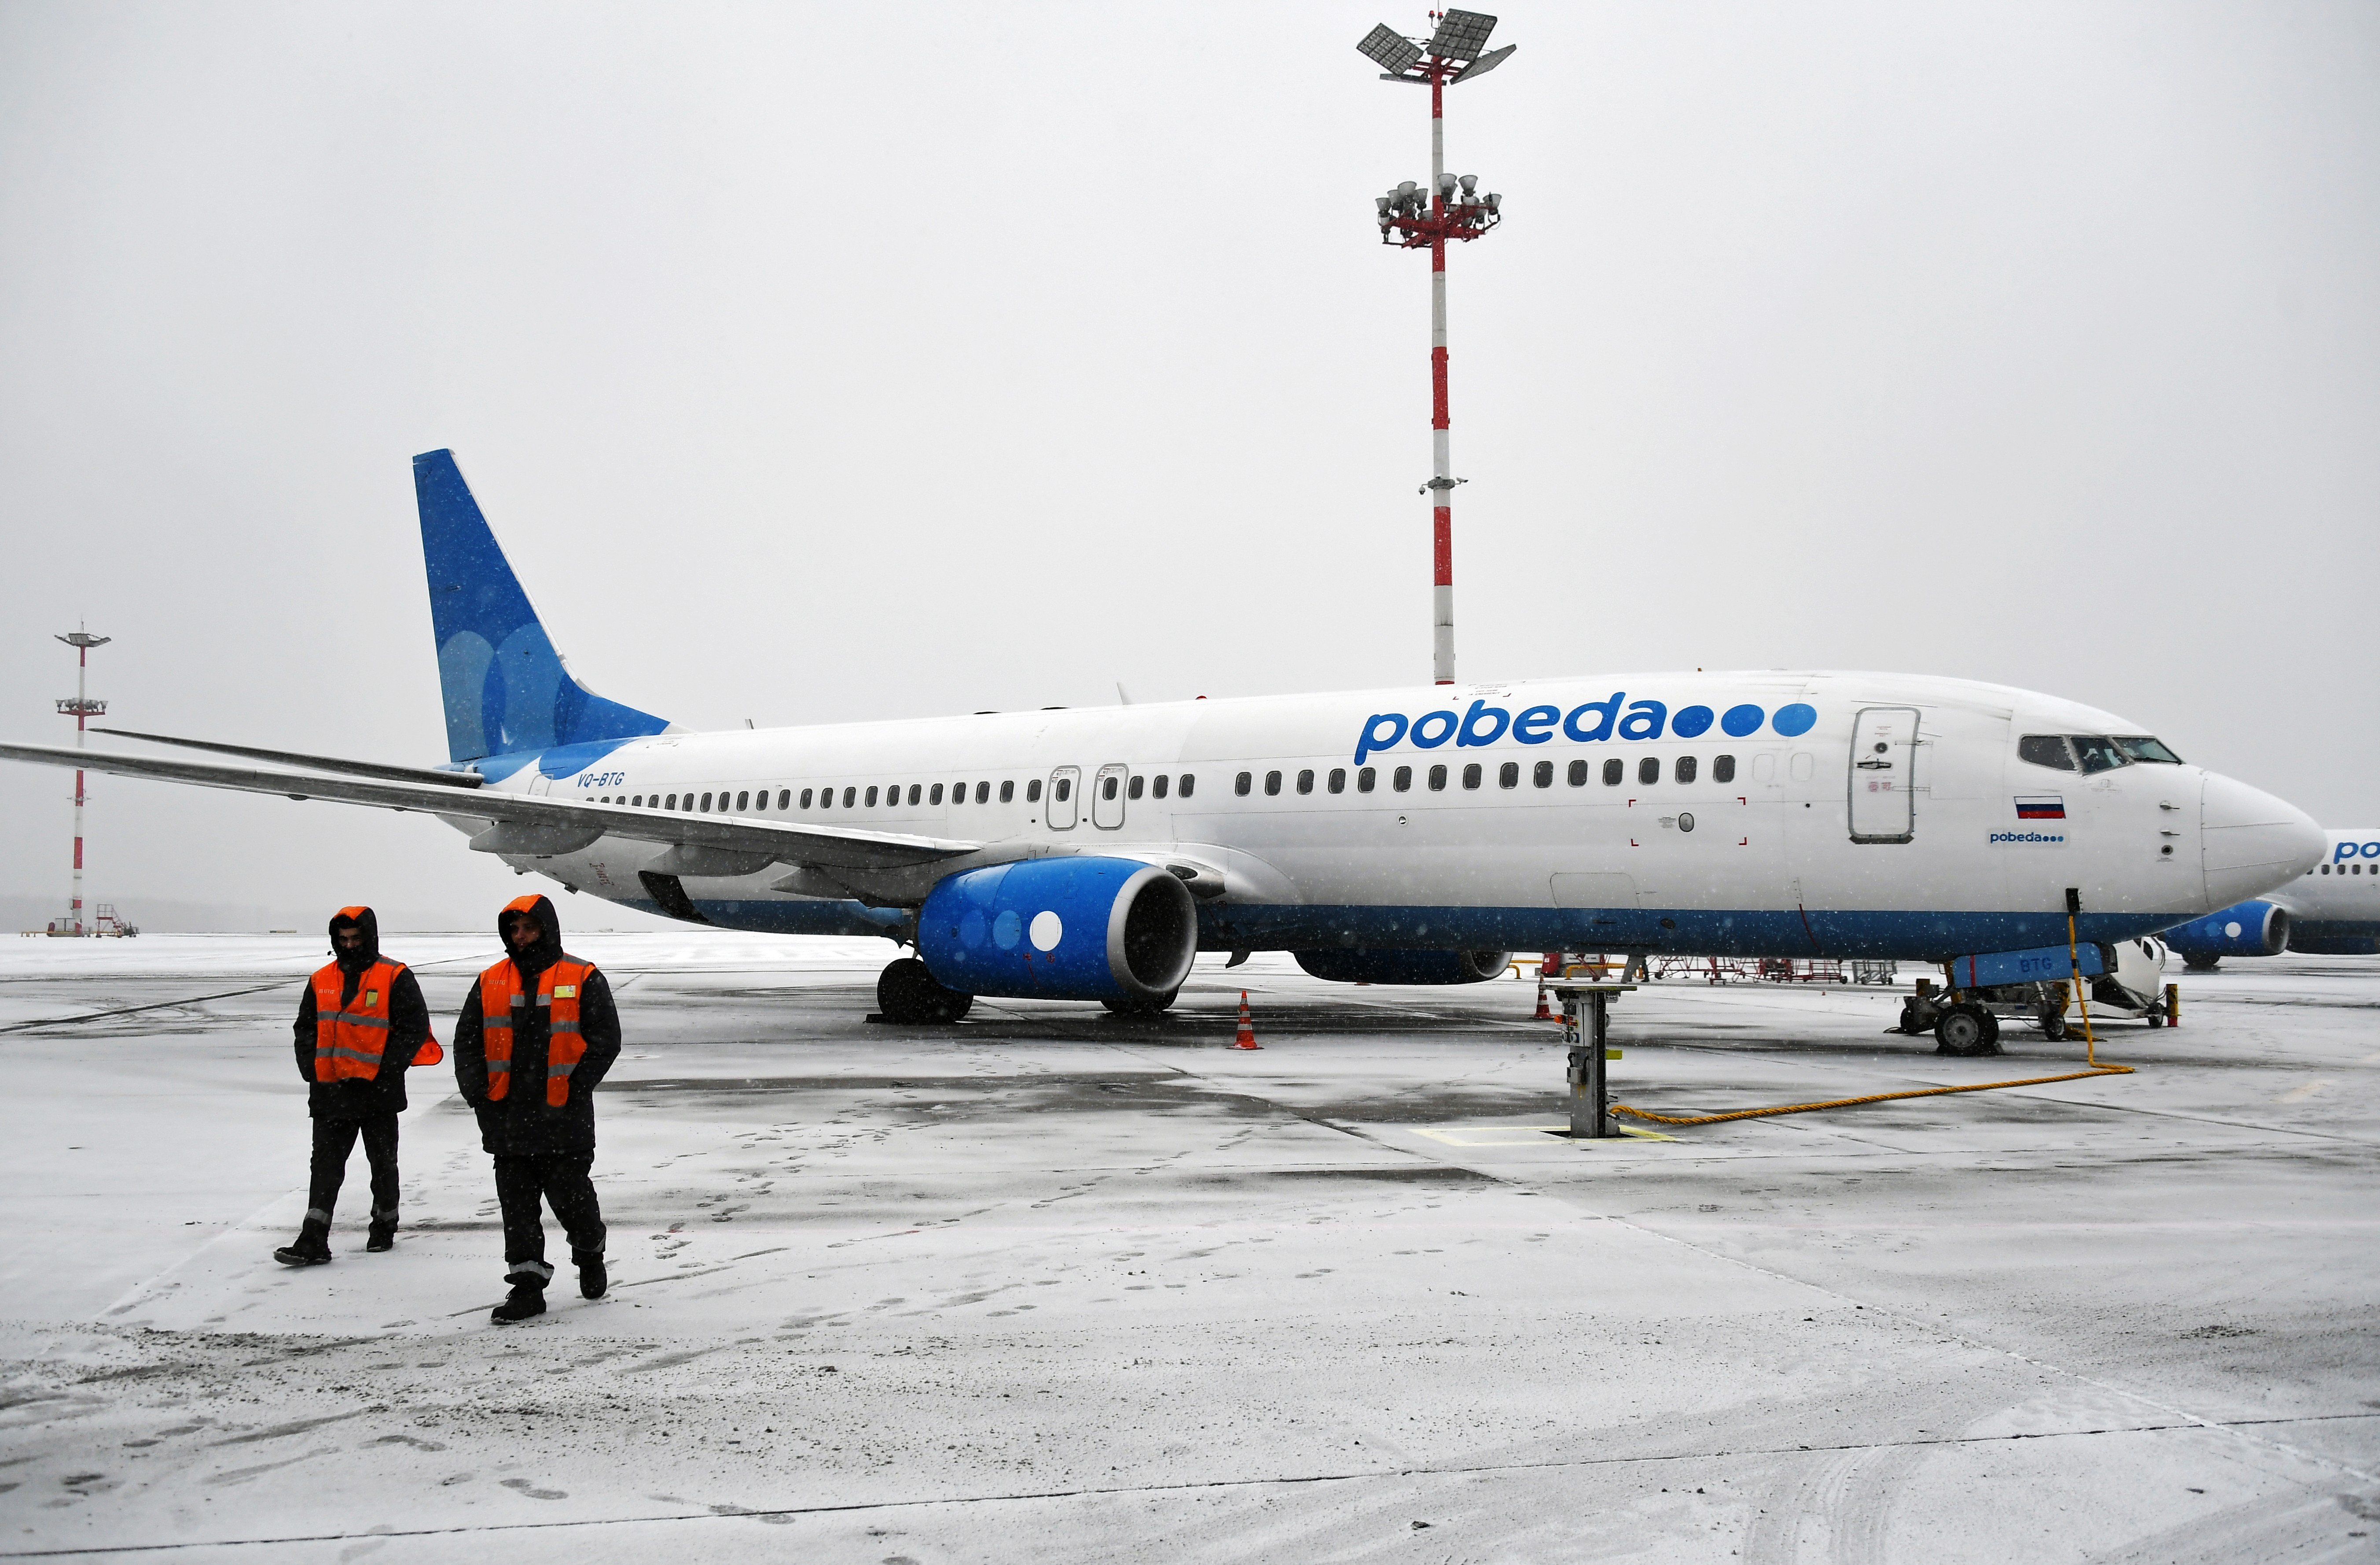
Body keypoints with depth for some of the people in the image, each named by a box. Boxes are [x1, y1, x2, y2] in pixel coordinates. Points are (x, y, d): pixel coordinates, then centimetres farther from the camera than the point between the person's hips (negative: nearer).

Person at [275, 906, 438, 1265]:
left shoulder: (395, 978, -6)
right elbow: (306, 1029, 16)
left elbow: (414, 1027, -9)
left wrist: (384, 1070, -14)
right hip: (330, 1091, 4)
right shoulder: (321, 981, 10)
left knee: (383, 1162, 11)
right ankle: (313, 1241, -2)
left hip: (378, 1092, -4)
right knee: (326, 1165, 0)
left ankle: (384, 1227, 27)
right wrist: (312, 1070, 2)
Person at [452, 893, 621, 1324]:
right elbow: (467, 1042, 12)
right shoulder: (490, 983, 10)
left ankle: (590, 1255, 31)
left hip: (564, 1121, -4)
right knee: (517, 1205, 4)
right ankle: (528, 1287, 10)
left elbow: (605, 1041, -5)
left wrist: (572, 1091, -12)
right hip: (508, 1121, 4)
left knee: (570, 1197, 3)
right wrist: (480, 1096, 0)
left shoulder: (583, 980, -2)